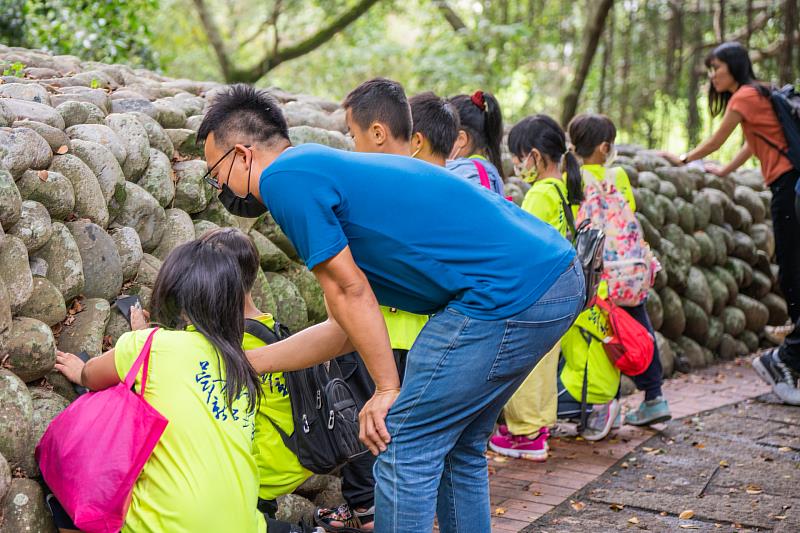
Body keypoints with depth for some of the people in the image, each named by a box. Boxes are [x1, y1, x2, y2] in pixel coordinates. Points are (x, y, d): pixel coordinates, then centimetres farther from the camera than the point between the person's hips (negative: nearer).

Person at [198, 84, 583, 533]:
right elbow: (346, 327, 21)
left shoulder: (284, 177, -5)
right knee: (458, 446, 21)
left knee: (402, 444, 0)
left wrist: (389, 390, 0)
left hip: (509, 293, -10)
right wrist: (238, 362, 26)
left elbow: (351, 293, -8)